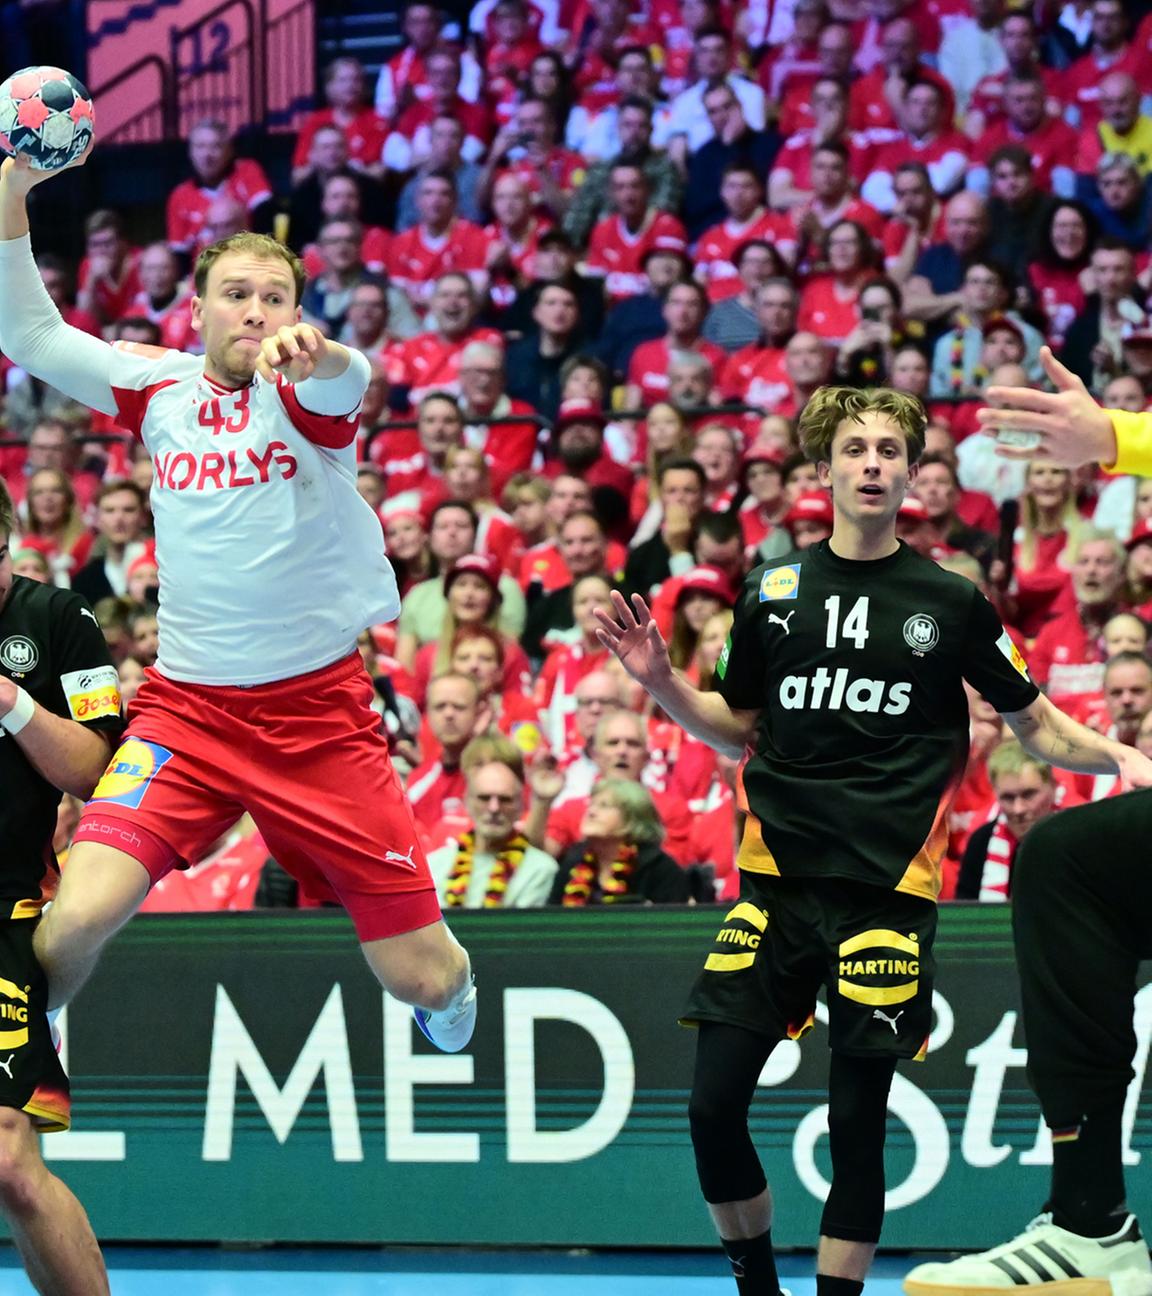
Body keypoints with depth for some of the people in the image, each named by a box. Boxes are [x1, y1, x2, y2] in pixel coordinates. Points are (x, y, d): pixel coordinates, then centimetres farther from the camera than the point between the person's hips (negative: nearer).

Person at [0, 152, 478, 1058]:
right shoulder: (161, 387, 5)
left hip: (319, 710, -1)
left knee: (427, 980, 1)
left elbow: (346, 379, -28)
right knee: (79, 918, -21)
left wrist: (312, 351, -53)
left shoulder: (303, 391, -4)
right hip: (184, 708, 1)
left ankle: (449, 993, 38)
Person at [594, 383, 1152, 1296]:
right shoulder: (774, 592, 7)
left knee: (857, 1122, -1)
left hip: (888, 886, -2)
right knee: (714, 1104, -4)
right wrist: (663, 682, 0)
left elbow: (1035, 723, 9)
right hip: (778, 877, 2)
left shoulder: (950, 601, 2)